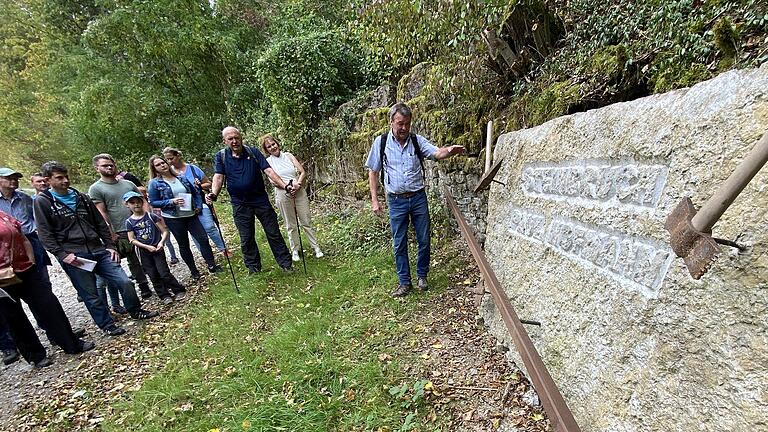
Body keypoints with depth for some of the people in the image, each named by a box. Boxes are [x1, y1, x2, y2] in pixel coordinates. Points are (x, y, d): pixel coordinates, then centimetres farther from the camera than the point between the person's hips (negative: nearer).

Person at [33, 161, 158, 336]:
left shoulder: (82, 198, 13)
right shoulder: (43, 201, 0)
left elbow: (100, 223, 15)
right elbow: (45, 234, -6)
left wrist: (110, 246, 9)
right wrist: (62, 255, -15)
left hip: (98, 250, 4)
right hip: (73, 256, -4)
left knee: (124, 281, 1)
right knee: (90, 295, 4)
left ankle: (136, 311, 21)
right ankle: (107, 325, 20)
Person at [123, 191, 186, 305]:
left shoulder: (151, 216, -5)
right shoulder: (129, 222, 0)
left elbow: (164, 231, -4)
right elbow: (132, 240, -3)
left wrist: (161, 242, -19)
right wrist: (147, 247, -13)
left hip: (157, 249, -2)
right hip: (144, 251, 3)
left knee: (164, 273, -8)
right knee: (153, 276, 6)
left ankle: (179, 290, 5)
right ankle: (165, 295, 18)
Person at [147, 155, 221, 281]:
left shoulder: (181, 178, 7)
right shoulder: (154, 183, -3)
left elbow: (196, 192, 13)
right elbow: (153, 203, -5)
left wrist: (198, 206, 0)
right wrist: (172, 202, -18)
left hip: (190, 215, 3)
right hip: (173, 219, -3)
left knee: (203, 239, -2)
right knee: (183, 245, 8)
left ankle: (212, 265, 10)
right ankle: (194, 271, 20)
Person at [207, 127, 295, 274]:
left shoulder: (253, 153, -2)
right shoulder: (221, 156, 1)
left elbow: (269, 171, -10)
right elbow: (218, 177, -10)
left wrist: (284, 186, -23)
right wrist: (213, 194, -30)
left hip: (261, 200, -1)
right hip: (240, 205, 1)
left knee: (274, 233, 5)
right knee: (246, 239, 10)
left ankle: (286, 264, 17)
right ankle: (254, 268, 25)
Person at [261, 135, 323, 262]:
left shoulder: (288, 155, 9)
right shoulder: (268, 162, 3)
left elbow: (303, 172, 4)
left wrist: (298, 183, -15)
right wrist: (288, 186, -22)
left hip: (299, 191, 1)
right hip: (283, 194, -1)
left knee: (306, 222, 5)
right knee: (290, 225, 7)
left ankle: (316, 248, 14)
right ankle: (295, 251, 20)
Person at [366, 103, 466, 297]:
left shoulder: (417, 140, 0)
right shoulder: (381, 142, -2)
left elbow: (436, 153, -16)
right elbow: (373, 172, 2)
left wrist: (449, 150, -40)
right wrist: (374, 199, -3)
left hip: (418, 198, 1)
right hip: (396, 201, -1)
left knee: (424, 240, 8)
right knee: (399, 244, 6)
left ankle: (422, 276, 30)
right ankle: (404, 282, 21)